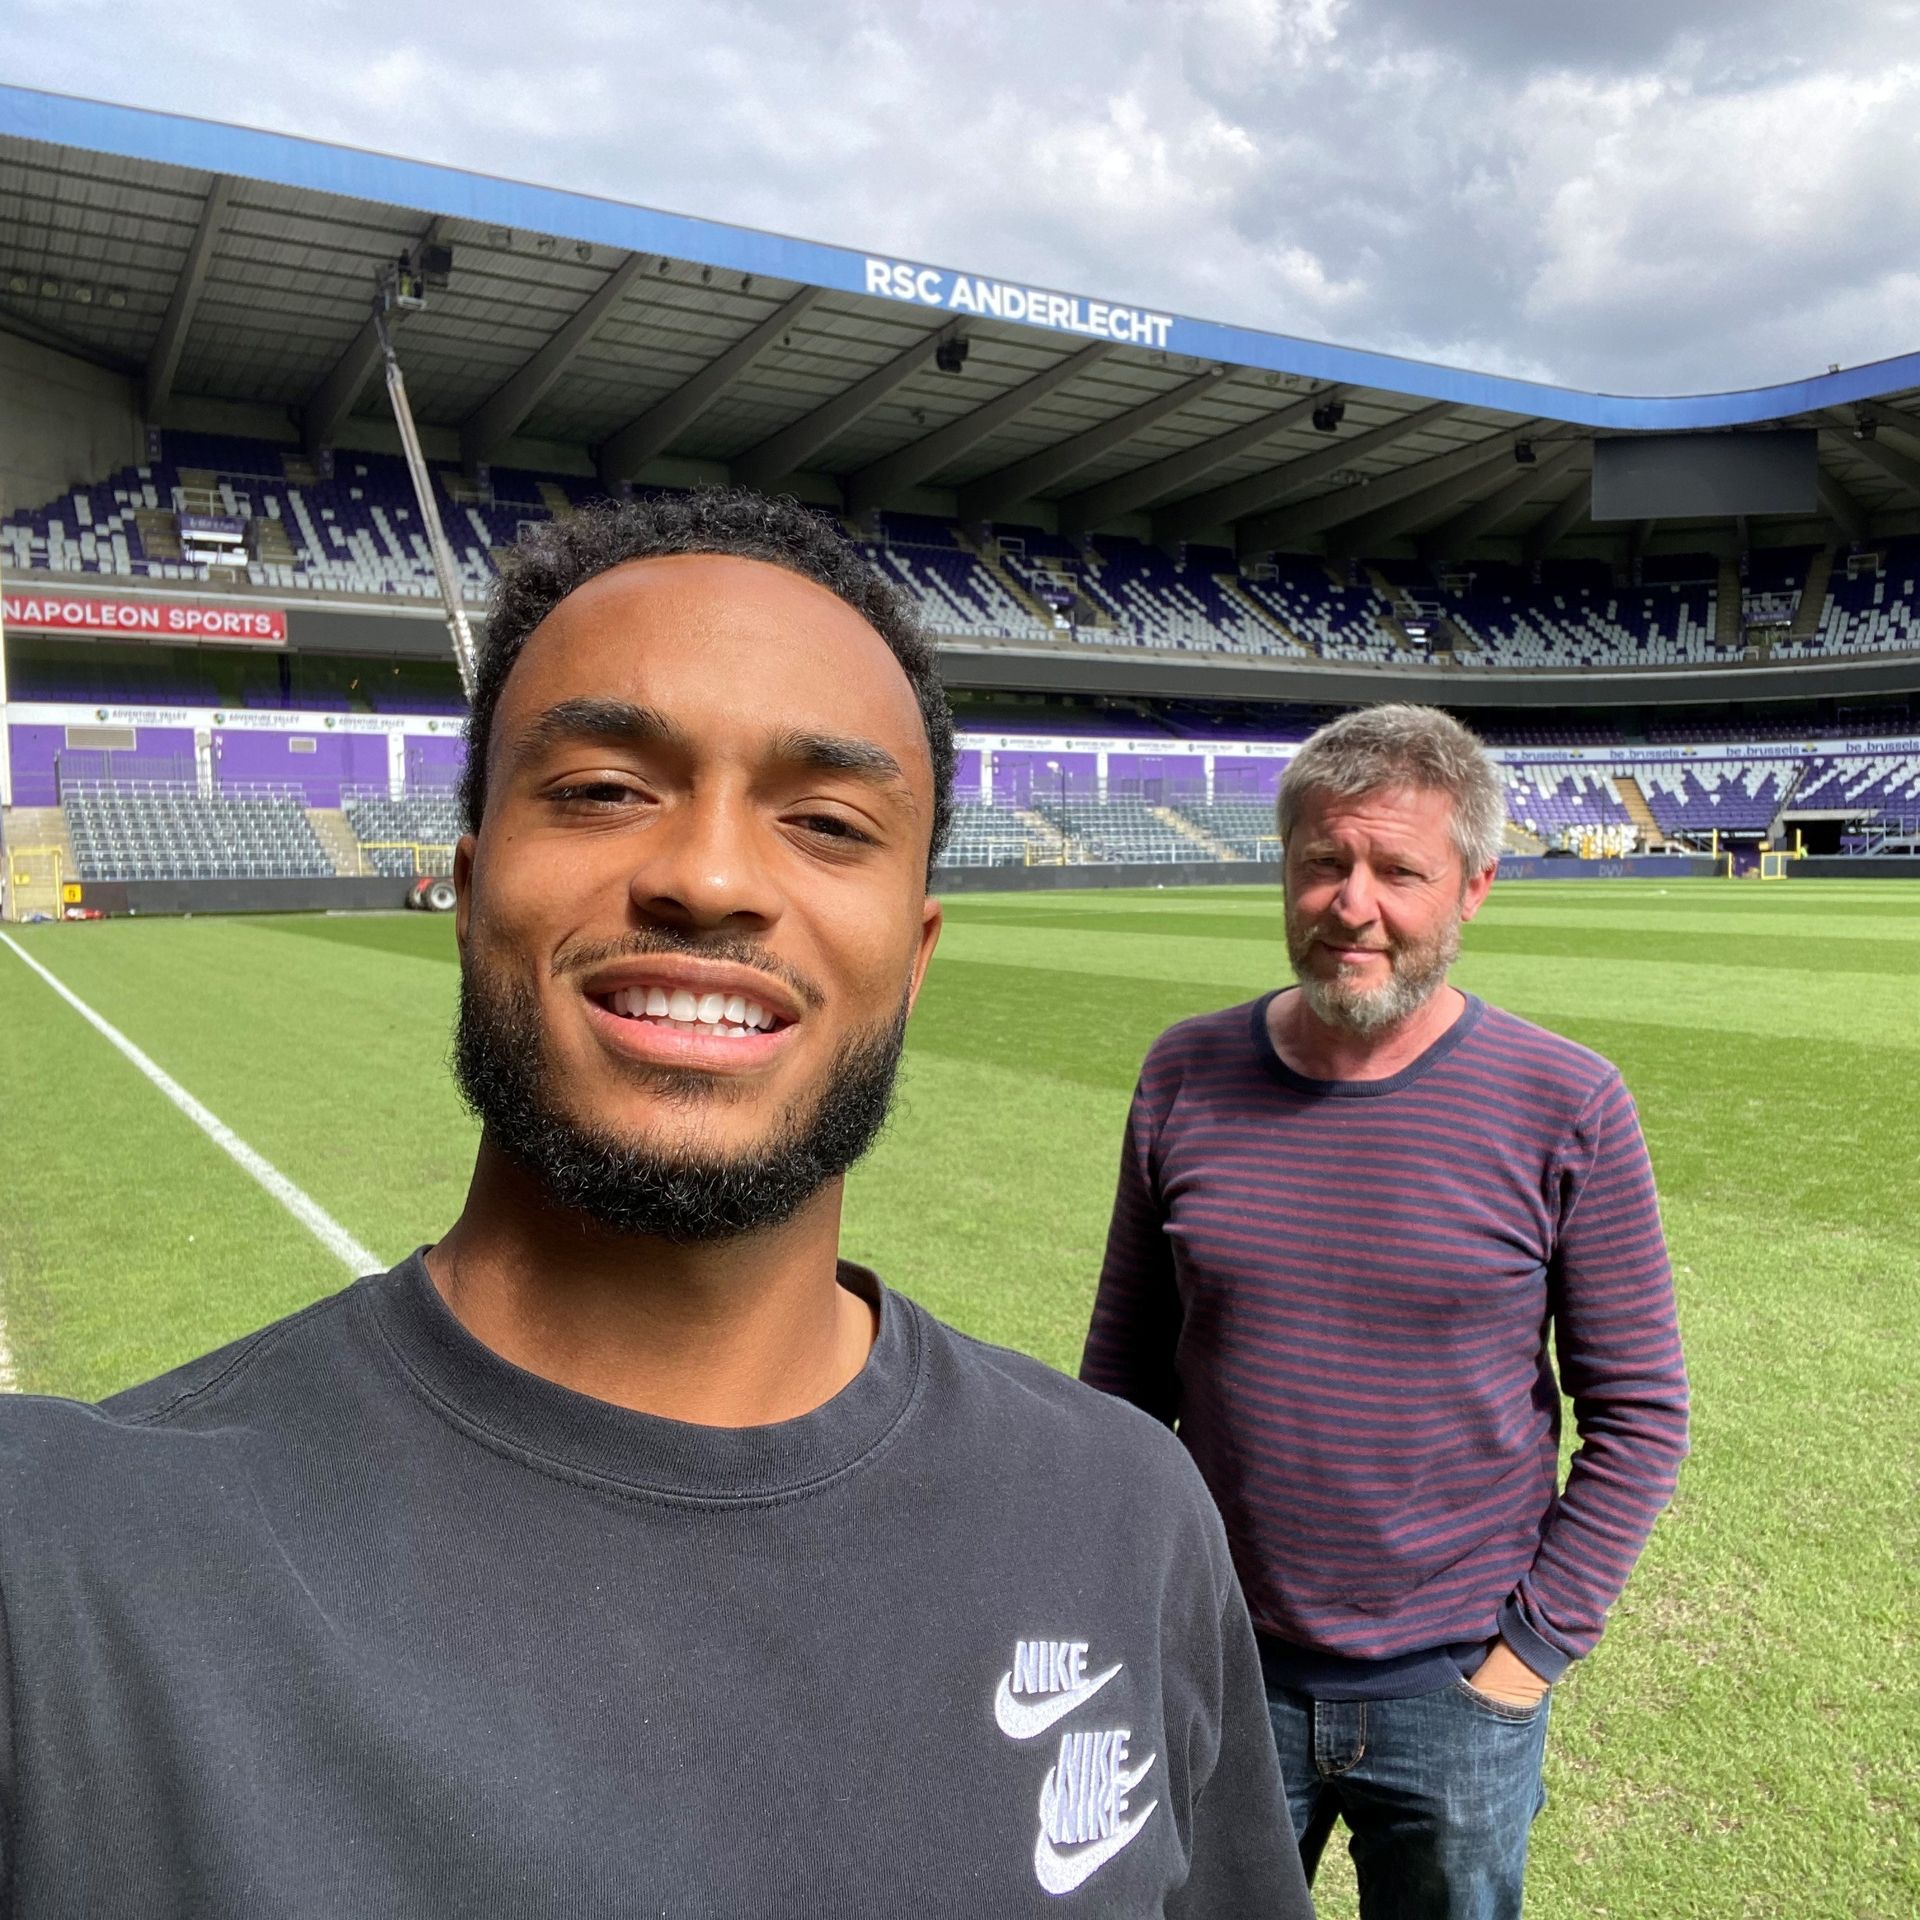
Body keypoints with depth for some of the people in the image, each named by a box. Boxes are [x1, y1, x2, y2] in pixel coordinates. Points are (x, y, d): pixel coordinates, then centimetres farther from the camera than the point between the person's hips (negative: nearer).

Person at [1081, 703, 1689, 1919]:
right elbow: (1125, 1365, 3)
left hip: (1456, 1694, -1)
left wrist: (1537, 1644, -6)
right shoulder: (1187, 1077, -6)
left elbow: (1640, 1409, -4)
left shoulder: (1567, 1106, -11)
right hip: (1220, 1678, 2)